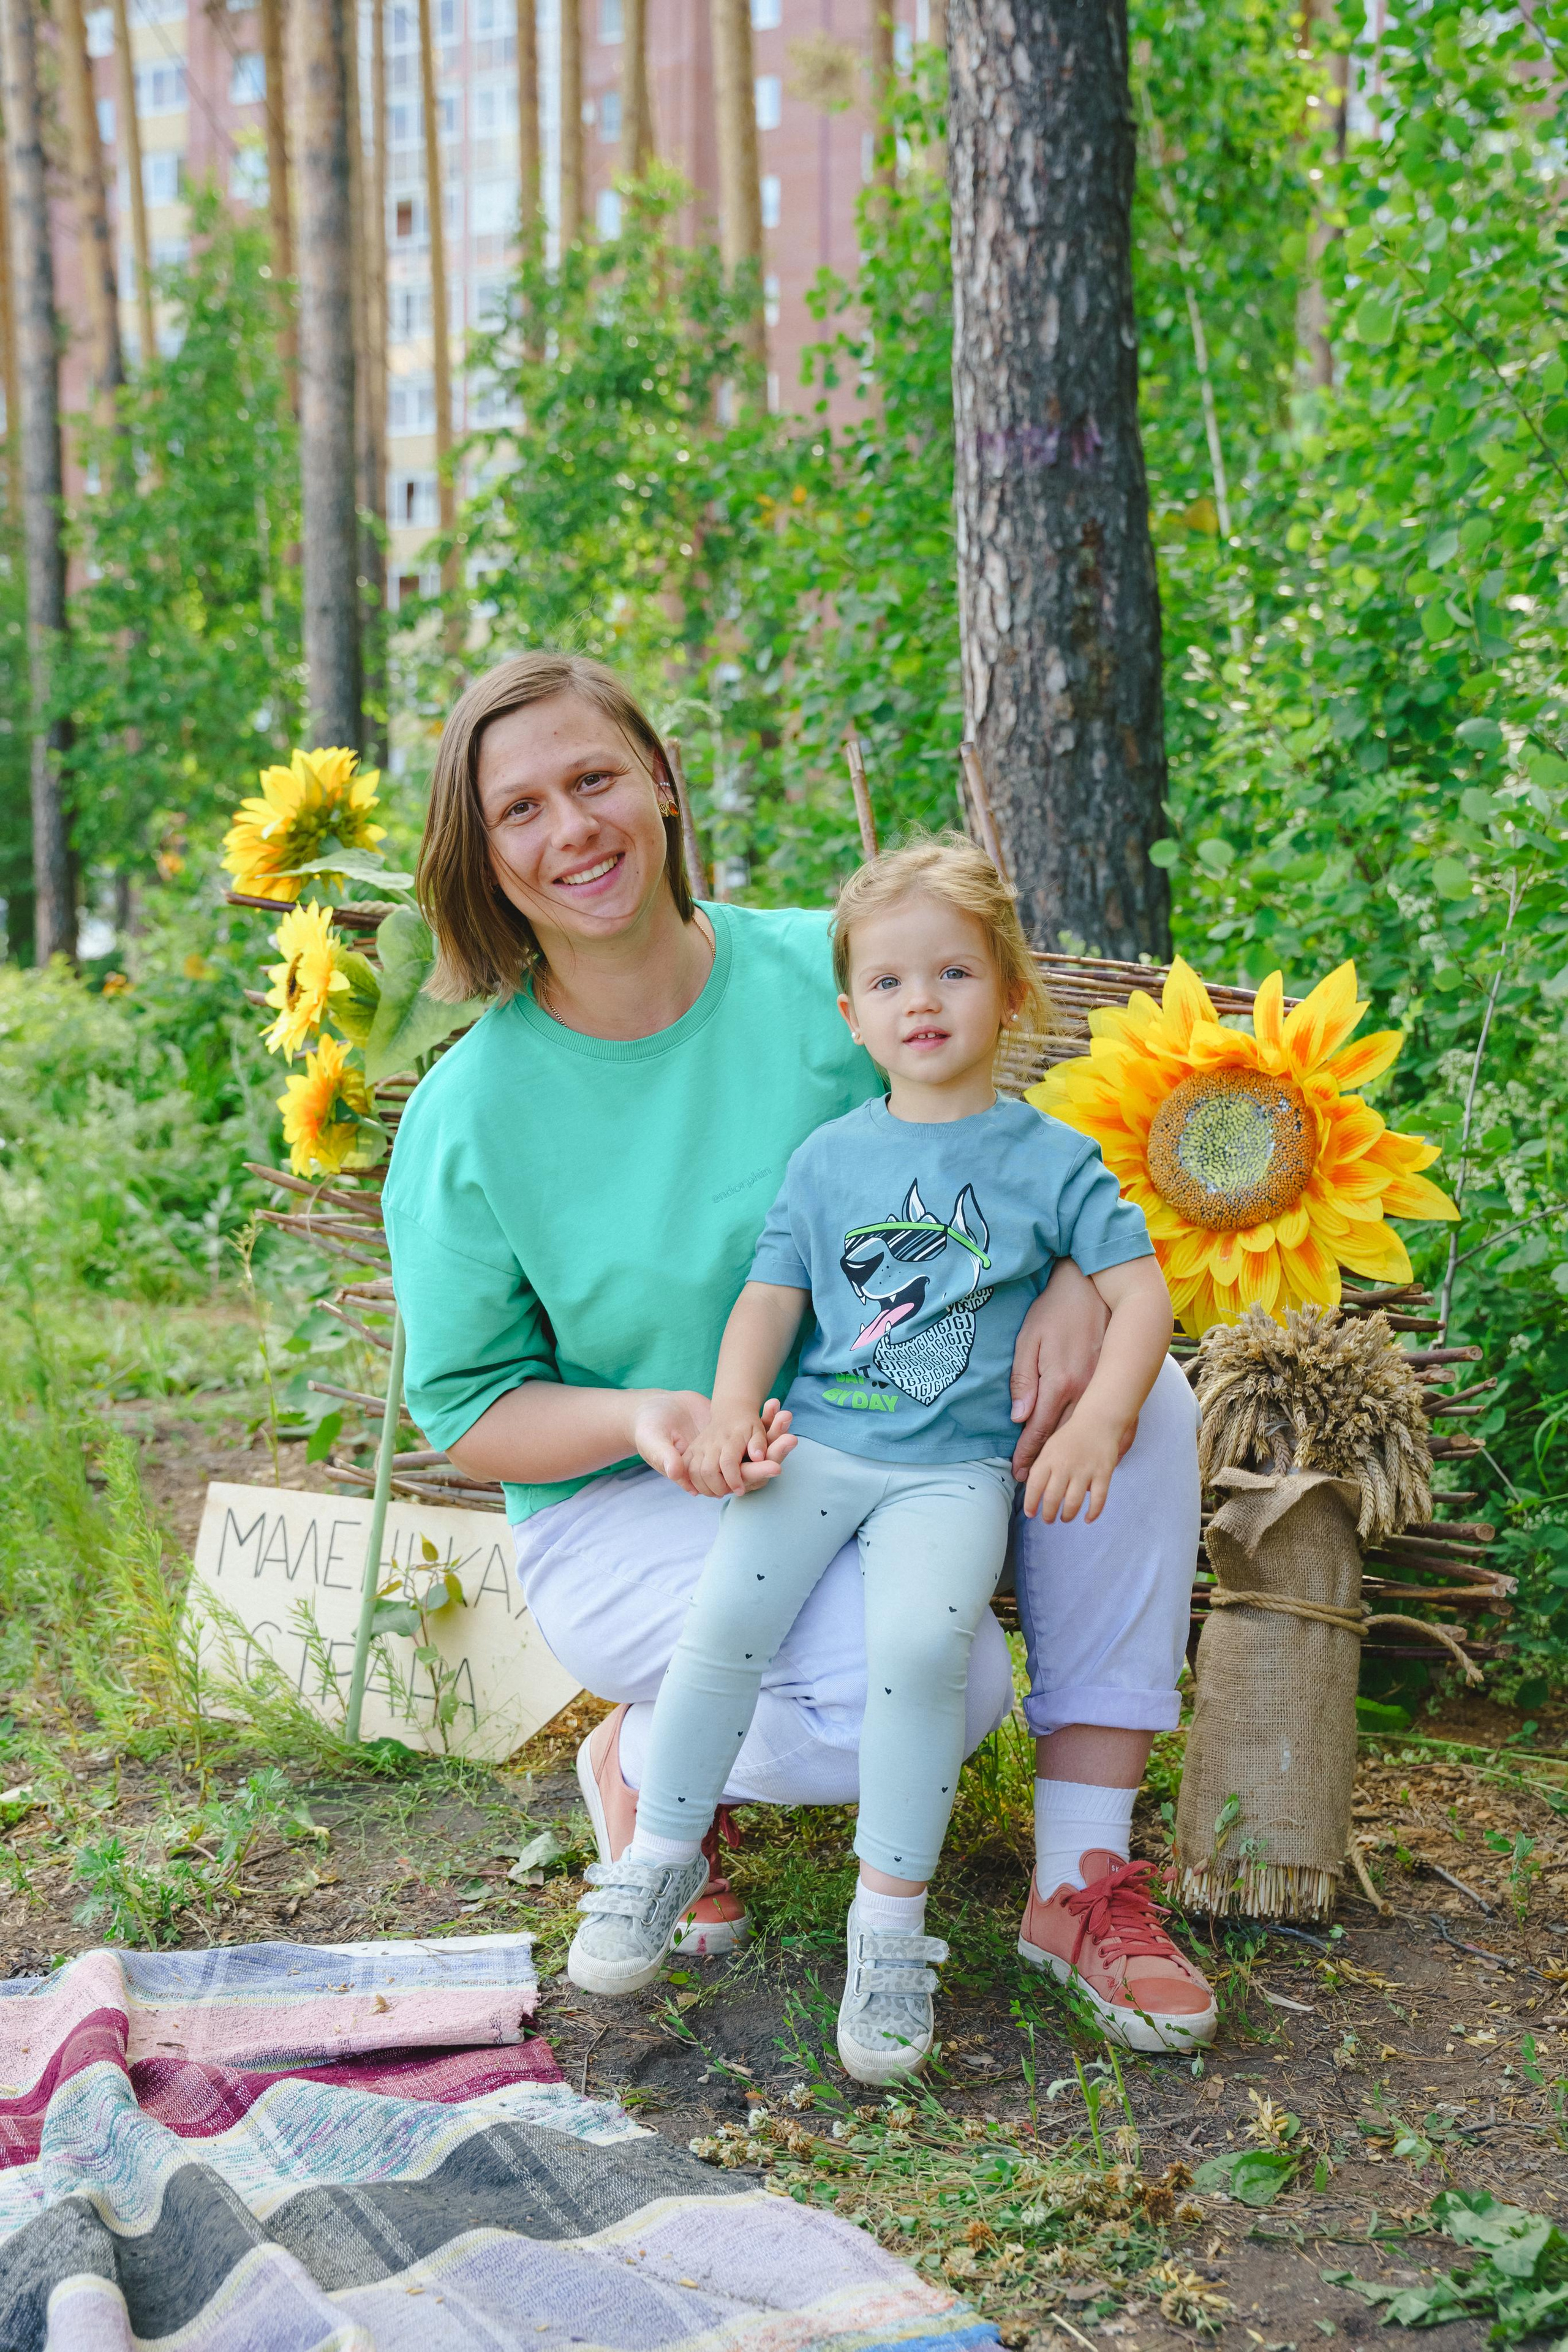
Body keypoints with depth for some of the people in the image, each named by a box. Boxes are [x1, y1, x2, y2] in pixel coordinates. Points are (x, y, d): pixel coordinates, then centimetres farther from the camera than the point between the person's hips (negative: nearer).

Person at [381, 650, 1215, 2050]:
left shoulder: (823, 973, -8)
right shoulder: (469, 1115, -12)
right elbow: (469, 1413, -5)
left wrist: (1071, 1285, -22)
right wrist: (648, 1420, -26)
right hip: (629, 1513, -4)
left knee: (1137, 1391, -21)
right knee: (938, 1681, -30)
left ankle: (1083, 1875, -13)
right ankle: (646, 1757, 3)